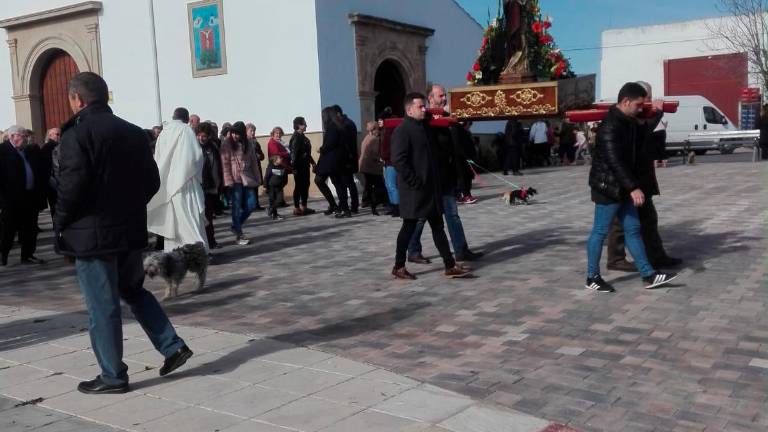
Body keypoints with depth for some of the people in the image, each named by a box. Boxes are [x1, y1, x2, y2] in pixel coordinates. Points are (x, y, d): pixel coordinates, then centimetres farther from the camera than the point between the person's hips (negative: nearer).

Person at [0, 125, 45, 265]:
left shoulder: (28, 152, 16)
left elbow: (37, 171, 19)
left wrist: (39, 193, 11)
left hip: (30, 196, 7)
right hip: (12, 199, -7)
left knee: (30, 229, 9)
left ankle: (28, 255, 18)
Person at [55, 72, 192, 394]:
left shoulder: (77, 133, -12)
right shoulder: (134, 133, 9)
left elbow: (72, 186, -21)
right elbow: (152, 180, 9)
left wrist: (61, 225, -7)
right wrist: (131, 207, 14)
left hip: (93, 233, -7)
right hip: (131, 229, 7)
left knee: (102, 306, 2)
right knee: (133, 290, 22)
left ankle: (113, 376, 11)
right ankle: (173, 346, 16)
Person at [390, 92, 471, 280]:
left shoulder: (424, 127, 14)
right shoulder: (402, 131, -12)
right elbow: (398, 160, -20)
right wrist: (414, 181, -19)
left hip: (430, 188, 8)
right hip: (413, 189, -8)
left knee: (438, 226, 8)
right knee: (409, 227, 1)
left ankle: (450, 266, 11)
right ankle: (399, 267, 13)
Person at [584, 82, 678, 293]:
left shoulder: (629, 123, 11)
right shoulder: (610, 126, -20)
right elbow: (615, 161, -27)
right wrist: (633, 187, -29)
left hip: (623, 188, 10)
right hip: (607, 187, -10)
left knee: (633, 229, 10)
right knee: (600, 231, 0)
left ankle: (648, 275, 15)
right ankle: (592, 277, 10)